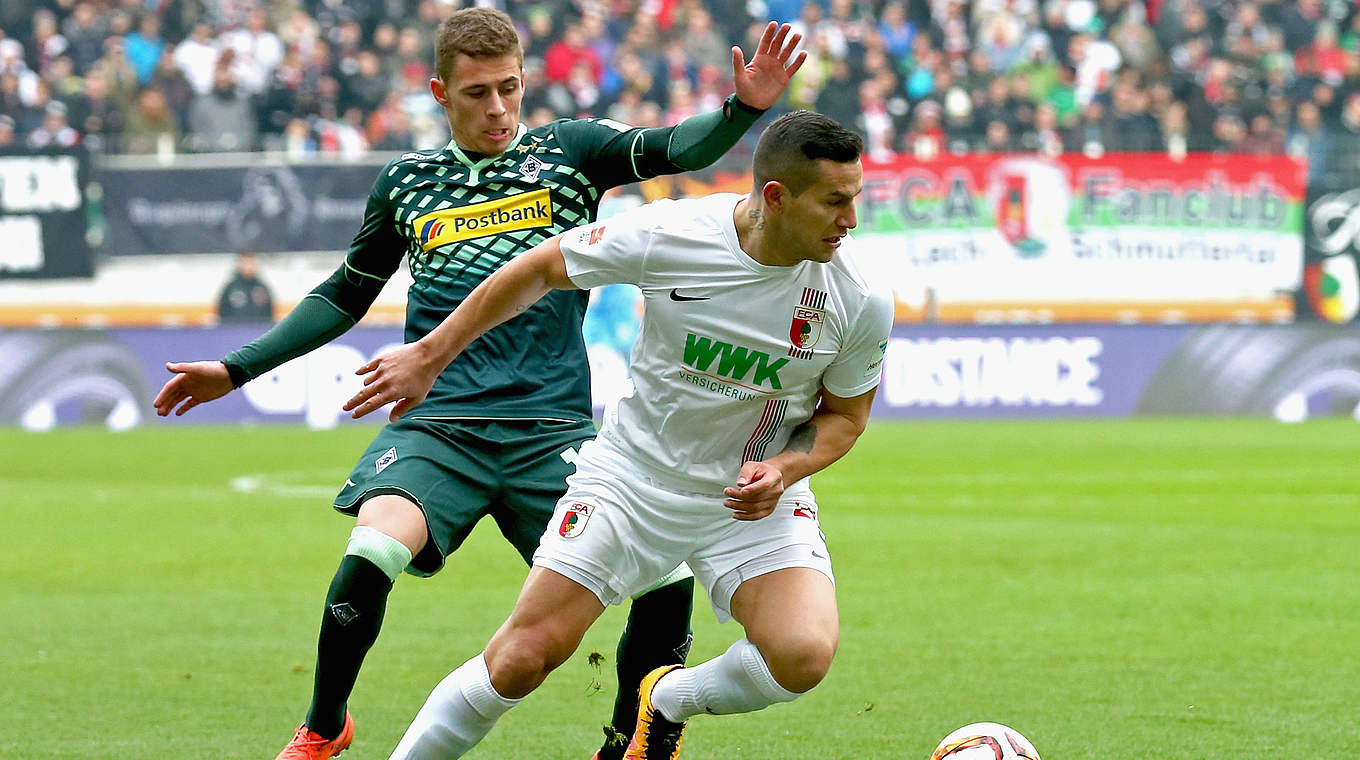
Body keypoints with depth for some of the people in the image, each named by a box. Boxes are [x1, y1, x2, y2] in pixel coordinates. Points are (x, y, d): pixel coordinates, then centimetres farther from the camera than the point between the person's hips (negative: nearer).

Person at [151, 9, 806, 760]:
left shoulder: (569, 150, 9)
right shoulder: (406, 182, 13)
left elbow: (674, 148, -8)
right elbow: (345, 296, 25)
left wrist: (741, 109, -28)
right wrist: (238, 369, 22)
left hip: (553, 429, 0)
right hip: (437, 424, 0)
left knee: (667, 582, -15)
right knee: (370, 555, -27)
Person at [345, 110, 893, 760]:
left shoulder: (862, 302, -16)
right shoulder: (665, 236, -20)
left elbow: (843, 414, 3)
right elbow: (539, 270, -3)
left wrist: (784, 469, -19)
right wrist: (428, 356, 3)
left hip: (755, 496, 1)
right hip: (633, 476, -1)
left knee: (804, 655, -23)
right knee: (523, 656, -10)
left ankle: (667, 702, 9)